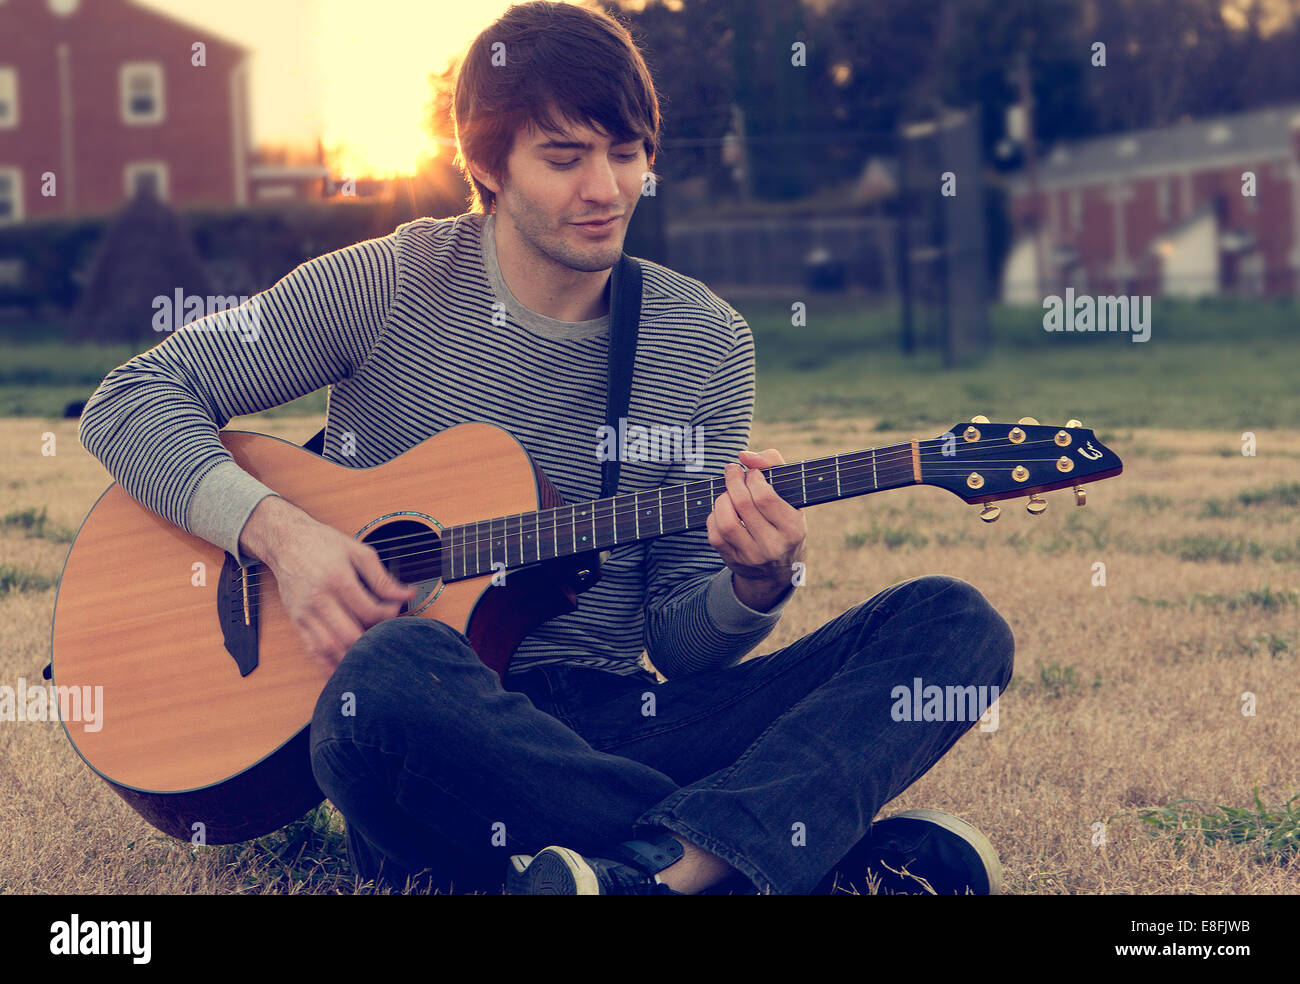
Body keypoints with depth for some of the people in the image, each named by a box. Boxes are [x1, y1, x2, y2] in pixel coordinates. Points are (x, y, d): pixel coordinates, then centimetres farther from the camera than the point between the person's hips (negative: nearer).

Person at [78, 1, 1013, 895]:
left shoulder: (705, 341, 7)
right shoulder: (386, 287, 0)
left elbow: (679, 638, 8)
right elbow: (131, 403, 0)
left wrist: (756, 586, -15)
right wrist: (279, 529, -16)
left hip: (611, 727, 3)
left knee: (953, 622, -15)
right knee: (398, 668, -41)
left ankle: (660, 863, -42)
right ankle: (849, 854, -33)